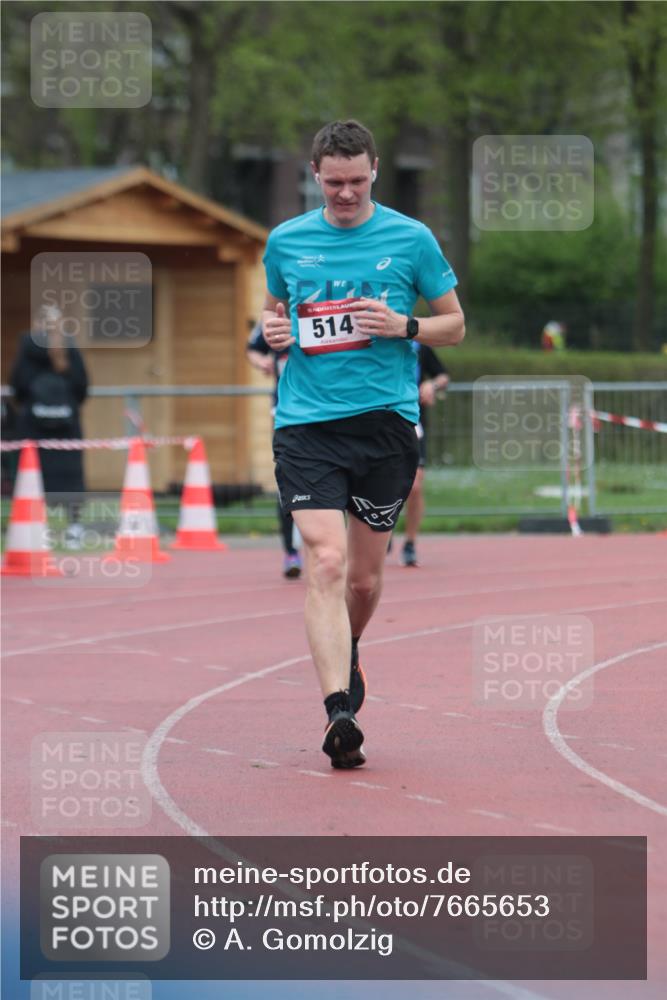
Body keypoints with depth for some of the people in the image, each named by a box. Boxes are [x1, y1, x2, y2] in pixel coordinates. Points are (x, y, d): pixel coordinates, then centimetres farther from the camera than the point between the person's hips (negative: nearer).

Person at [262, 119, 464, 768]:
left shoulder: (410, 239, 3)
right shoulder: (286, 242, 8)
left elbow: (454, 324, 10)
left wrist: (404, 326, -10)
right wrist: (274, 329, 2)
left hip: (385, 419, 0)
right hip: (306, 423, 0)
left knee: (365, 574, 10)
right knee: (325, 561, -17)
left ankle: (347, 653, 43)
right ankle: (338, 710, -23)